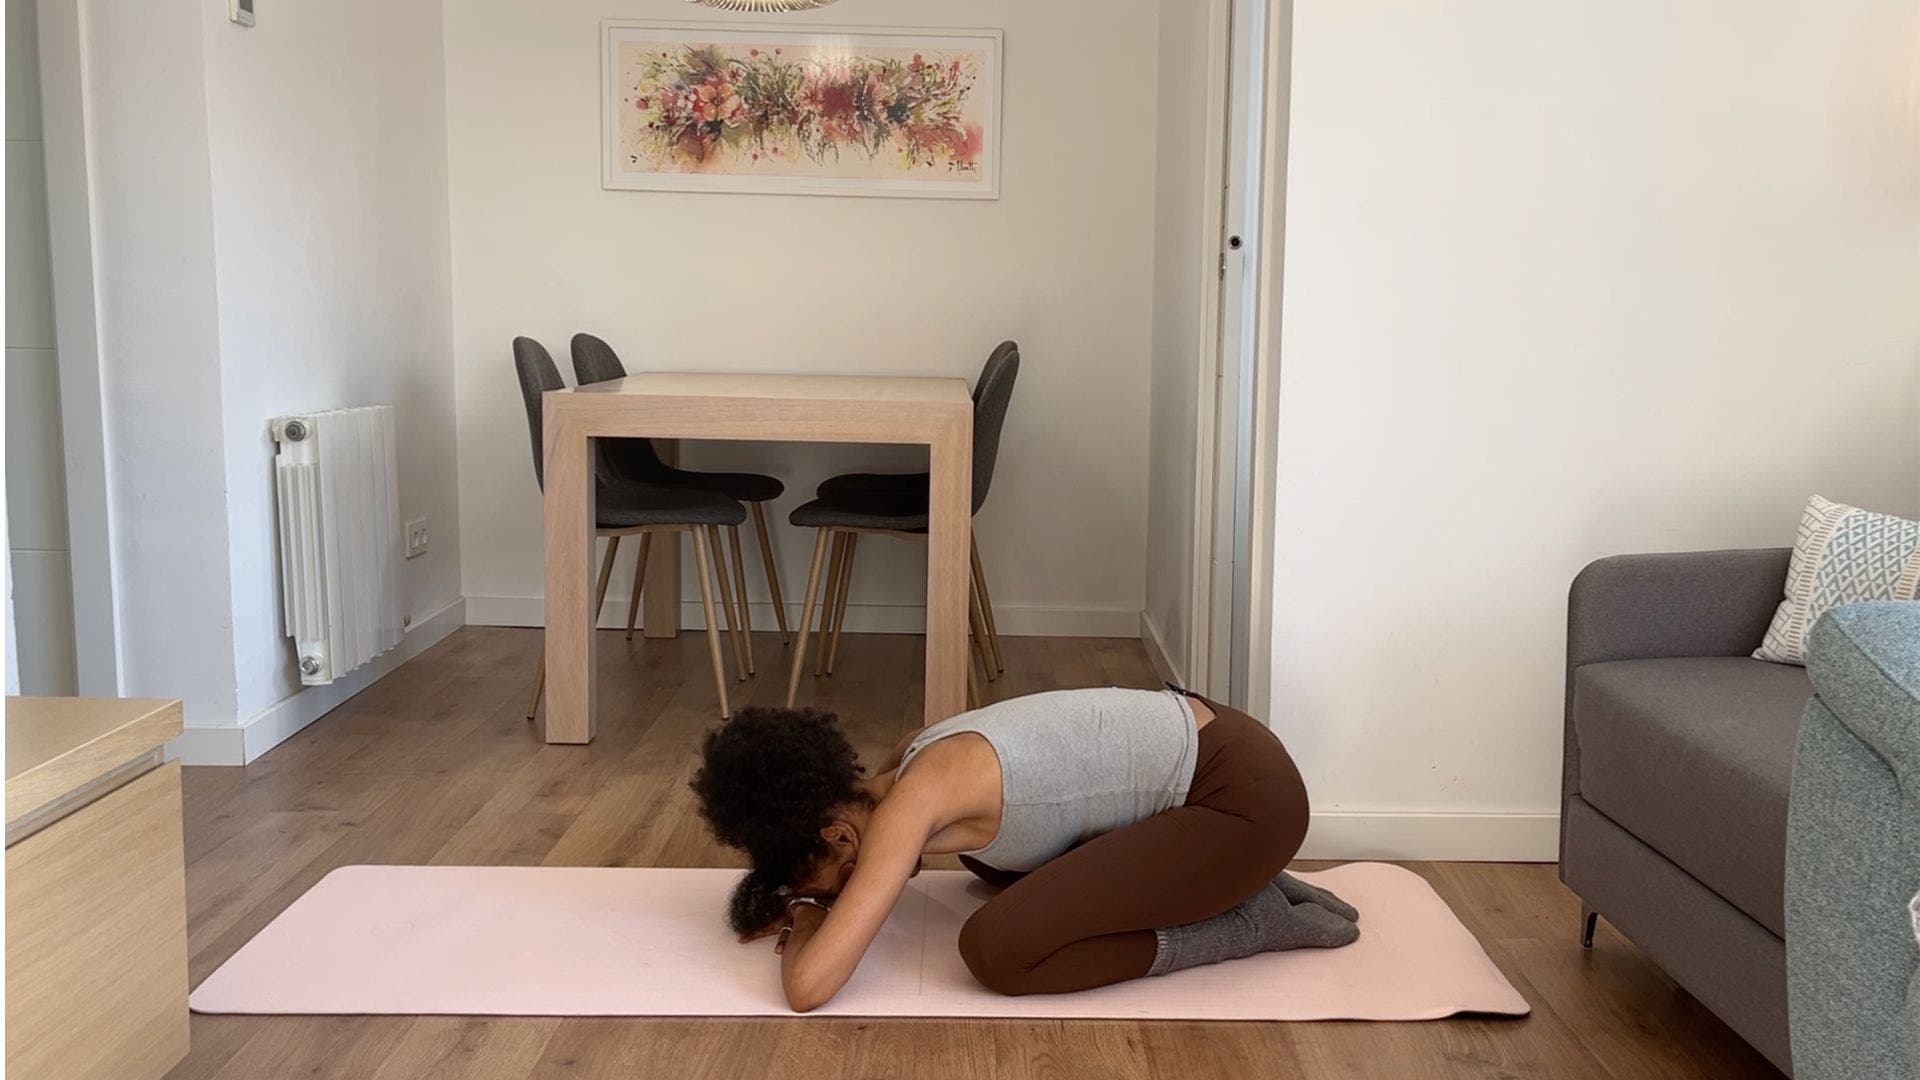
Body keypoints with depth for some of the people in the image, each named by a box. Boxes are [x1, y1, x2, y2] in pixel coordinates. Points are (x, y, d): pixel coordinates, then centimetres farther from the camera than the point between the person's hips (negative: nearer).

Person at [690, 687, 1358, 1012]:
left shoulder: (910, 802, -19)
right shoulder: (913, 766, 7)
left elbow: (807, 988, -23)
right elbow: (887, 871, 30)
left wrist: (806, 922, -1)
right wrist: (807, 910, 11)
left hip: (1247, 794, -9)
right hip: (1195, 745, 9)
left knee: (995, 950, -17)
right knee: (989, 862, 23)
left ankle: (1252, 922, -4)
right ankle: (1220, 886, 16)